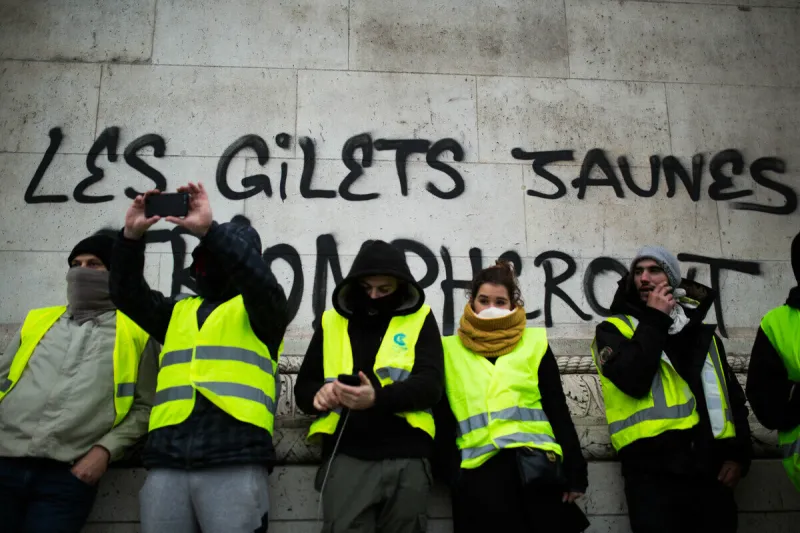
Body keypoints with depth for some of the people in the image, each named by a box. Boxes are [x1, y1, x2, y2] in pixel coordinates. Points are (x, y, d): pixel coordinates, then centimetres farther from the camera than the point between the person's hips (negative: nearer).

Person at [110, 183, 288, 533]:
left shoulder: (258, 310, 13)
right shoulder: (179, 312, 27)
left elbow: (259, 278, -9)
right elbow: (127, 295, 15)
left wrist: (209, 229, -16)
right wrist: (131, 236, 2)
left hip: (235, 462, -4)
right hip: (166, 461, 4)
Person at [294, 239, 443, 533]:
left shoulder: (420, 320, 7)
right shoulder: (331, 322, 13)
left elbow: (431, 384, -5)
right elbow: (303, 386, 15)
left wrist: (378, 398, -22)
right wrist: (318, 394, -10)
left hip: (406, 458, 0)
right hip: (346, 456, 1)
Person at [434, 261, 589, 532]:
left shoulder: (534, 344, 9)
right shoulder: (451, 350, 10)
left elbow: (558, 410, 7)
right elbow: (443, 419, 9)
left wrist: (575, 471, 2)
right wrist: (448, 472, 1)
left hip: (534, 467, 0)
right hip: (478, 471, 0)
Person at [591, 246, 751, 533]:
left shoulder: (701, 332, 18)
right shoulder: (614, 330, 5)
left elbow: (733, 397, 19)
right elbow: (634, 380, -15)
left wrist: (738, 452, 5)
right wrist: (654, 320, -6)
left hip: (710, 466, 4)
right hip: (653, 468, -4)